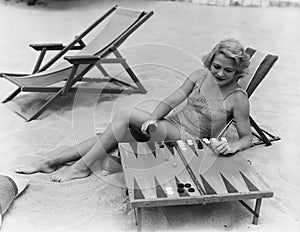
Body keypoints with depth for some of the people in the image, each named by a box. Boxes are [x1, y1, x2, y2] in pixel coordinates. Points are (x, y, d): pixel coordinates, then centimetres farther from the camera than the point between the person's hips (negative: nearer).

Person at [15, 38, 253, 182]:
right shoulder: (201, 75, 2)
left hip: (187, 140, -6)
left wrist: (231, 146, -28)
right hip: (169, 124, 6)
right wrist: (151, 120, -20)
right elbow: (169, 102, -2)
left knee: (125, 116, -23)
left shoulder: (238, 98, -11)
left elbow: (247, 137, -6)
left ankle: (83, 166, -10)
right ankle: (52, 161, 3)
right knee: (109, 136, -9)